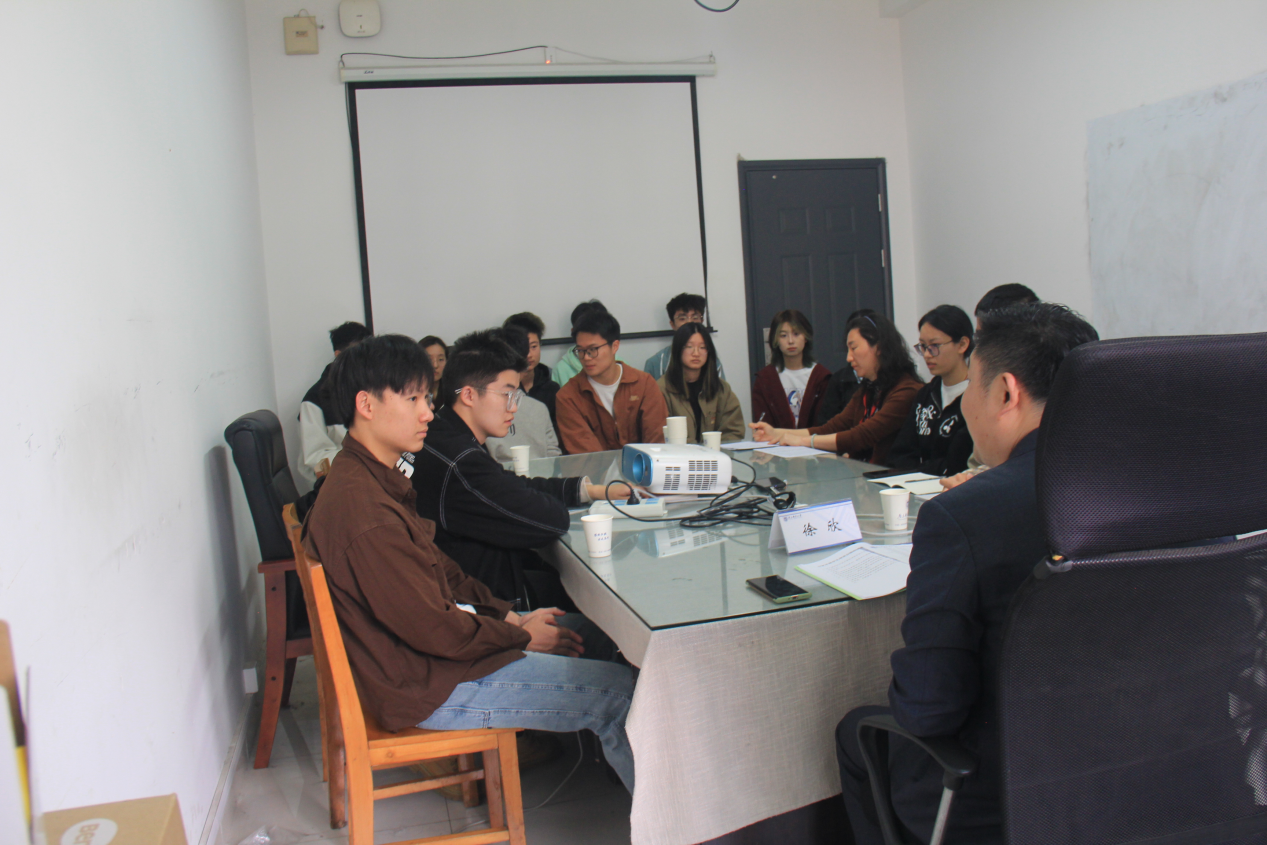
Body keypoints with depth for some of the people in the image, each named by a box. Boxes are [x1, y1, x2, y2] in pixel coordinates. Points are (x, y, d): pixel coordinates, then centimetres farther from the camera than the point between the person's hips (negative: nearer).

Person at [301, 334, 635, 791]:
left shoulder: (375, 477, 6)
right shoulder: (362, 507, -28)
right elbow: (433, 628, -25)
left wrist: (508, 615, 6)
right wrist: (522, 636, -11)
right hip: (423, 685, -10)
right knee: (618, 690, -9)